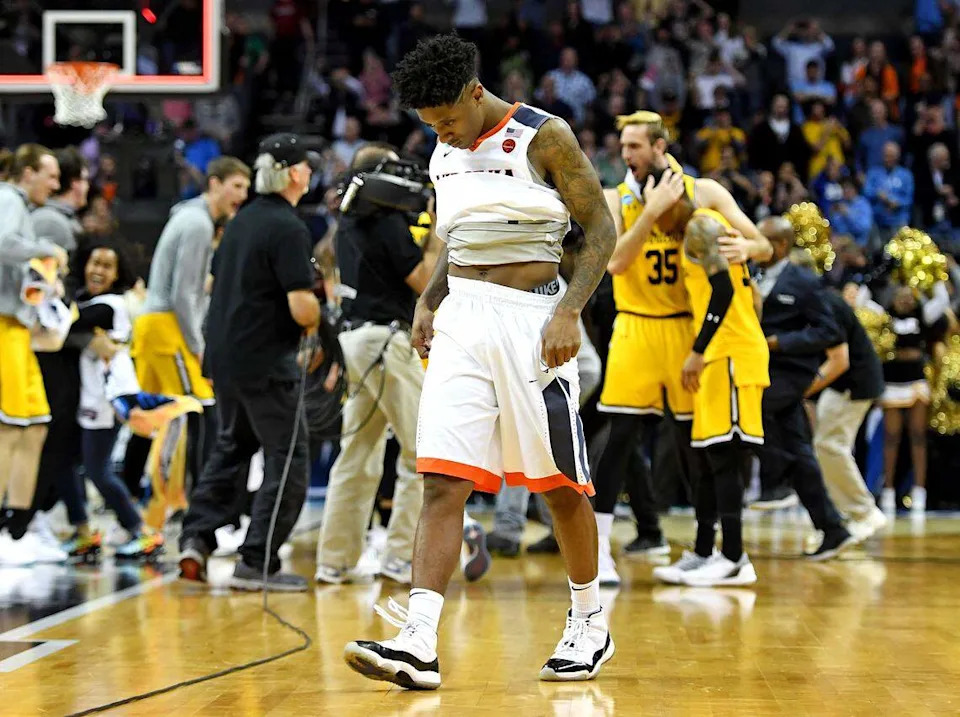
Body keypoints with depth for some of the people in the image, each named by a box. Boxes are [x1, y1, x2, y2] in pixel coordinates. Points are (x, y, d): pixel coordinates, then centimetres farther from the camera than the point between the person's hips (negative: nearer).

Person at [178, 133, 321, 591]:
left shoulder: (243, 220, 11)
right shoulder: (289, 229, -16)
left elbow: (216, 283, 23)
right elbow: (302, 308, -21)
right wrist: (320, 317, 0)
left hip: (224, 357, 9)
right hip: (266, 364, -9)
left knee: (231, 448, 22)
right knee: (287, 462, 0)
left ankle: (197, 536, 11)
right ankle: (257, 563, -2)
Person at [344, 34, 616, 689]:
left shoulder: (544, 138, -7)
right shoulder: (445, 156, 13)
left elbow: (602, 228, -7)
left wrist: (569, 312, -17)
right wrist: (429, 302, 10)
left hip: (530, 321, -5)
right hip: (461, 322, 5)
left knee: (560, 485, 4)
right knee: (443, 484, -8)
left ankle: (590, 624, 23)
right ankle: (418, 644, -16)